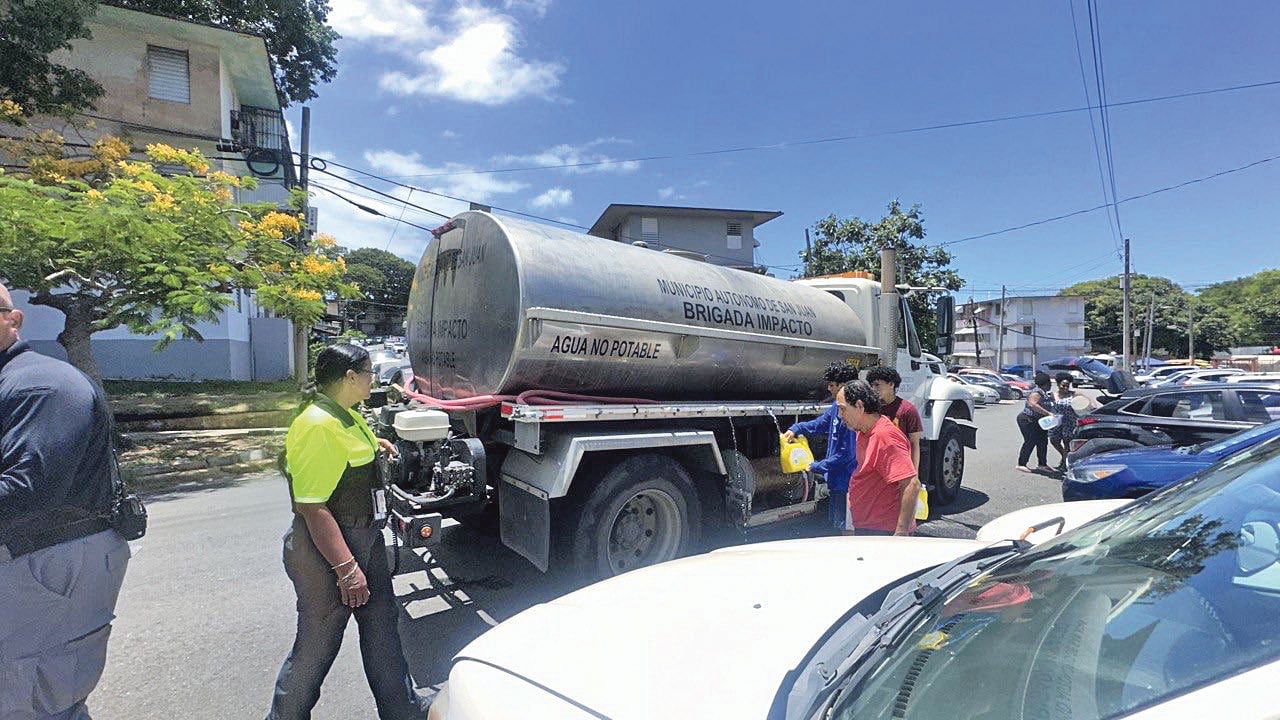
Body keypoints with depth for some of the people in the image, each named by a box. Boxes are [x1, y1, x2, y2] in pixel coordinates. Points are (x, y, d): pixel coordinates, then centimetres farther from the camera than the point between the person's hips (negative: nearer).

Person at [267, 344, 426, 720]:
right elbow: (312, 507, -27)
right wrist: (346, 568, -28)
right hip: (327, 548, -10)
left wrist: (372, 443, 23)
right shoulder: (317, 425, -24)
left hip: (365, 540, 10)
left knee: (381, 624, 18)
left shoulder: (346, 415, 7)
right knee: (318, 642, 8)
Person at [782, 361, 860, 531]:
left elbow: (847, 454, -24)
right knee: (833, 521, 23)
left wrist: (816, 467, -15)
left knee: (843, 527, 4)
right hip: (836, 478, 10)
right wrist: (796, 428, 6)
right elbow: (819, 423, 21)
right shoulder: (836, 406, 3)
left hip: (845, 481, -10)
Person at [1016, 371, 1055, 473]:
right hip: (1027, 420, -10)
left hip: (1038, 422, 10)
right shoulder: (1036, 393, -19)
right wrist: (1047, 413, -38)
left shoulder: (1044, 393, 12)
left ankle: (1043, 464, 20)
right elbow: (1033, 405, -37)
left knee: (1043, 442, 10)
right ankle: (1021, 464, -7)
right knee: (1030, 442, -12)